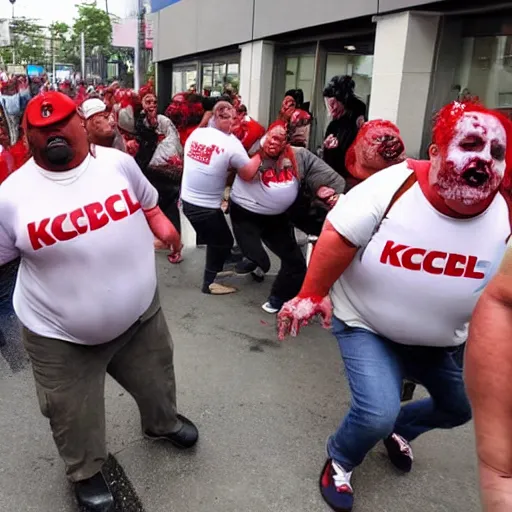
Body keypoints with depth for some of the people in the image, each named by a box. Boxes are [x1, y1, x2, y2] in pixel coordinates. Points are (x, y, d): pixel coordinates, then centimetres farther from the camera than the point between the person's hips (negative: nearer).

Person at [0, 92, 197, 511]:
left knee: (156, 380, 27)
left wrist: (162, 225, 3)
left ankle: (163, 422, 62)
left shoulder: (118, 163, -7)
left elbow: (147, 202, 13)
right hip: (61, 336, -2)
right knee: (74, 416, 16)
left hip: (141, 315, 3)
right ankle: (86, 472, 49)